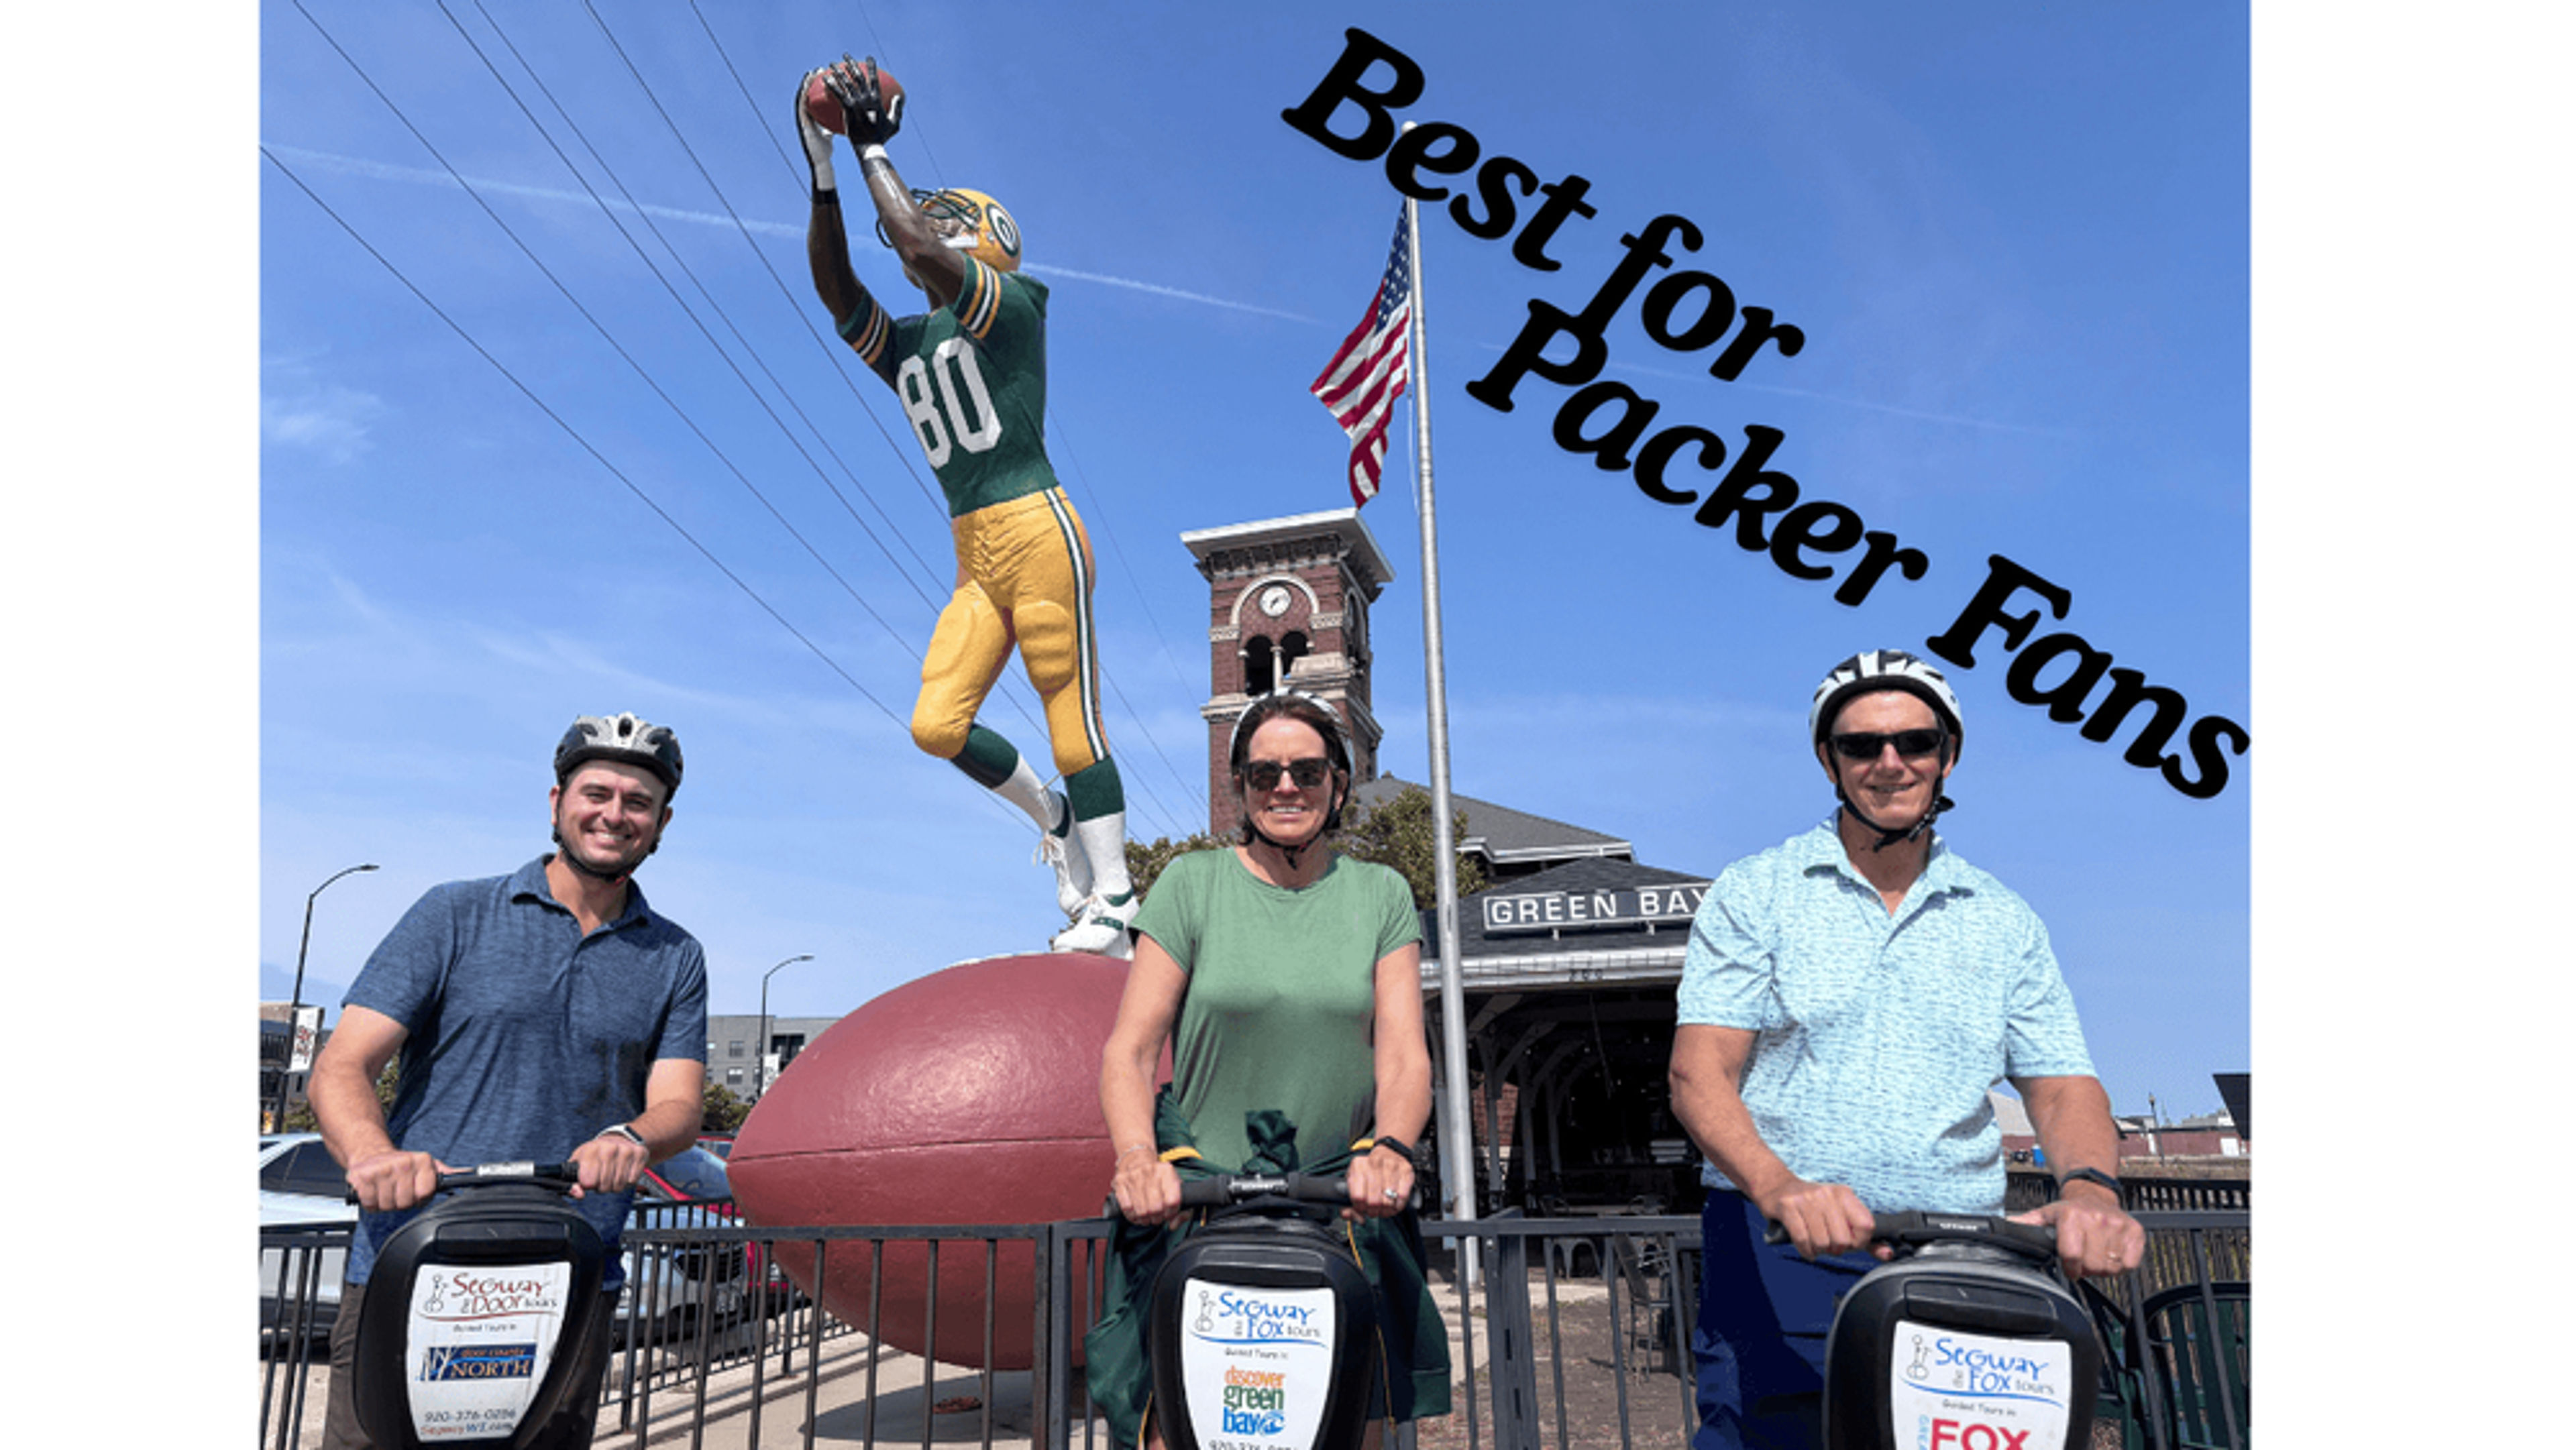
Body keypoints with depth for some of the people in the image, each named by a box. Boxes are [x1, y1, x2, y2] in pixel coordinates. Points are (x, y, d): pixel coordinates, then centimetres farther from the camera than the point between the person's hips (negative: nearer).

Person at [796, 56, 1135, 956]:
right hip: (974, 559, 7)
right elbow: (834, 285, 14)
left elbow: (920, 249, -13)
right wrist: (823, 176, 8)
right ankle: (1055, 819, 20)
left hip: (1036, 529, -7)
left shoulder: (1007, 306, 0)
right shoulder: (902, 348, 21)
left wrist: (874, 149, -2)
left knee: (1071, 720, -7)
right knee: (936, 725, -2)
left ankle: (1113, 905, -2)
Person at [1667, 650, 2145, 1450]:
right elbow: (1700, 1073, -6)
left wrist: (2089, 1187, -16)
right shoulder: (1753, 894, 4)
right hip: (1779, 1244, -2)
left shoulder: (2005, 922, 14)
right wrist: (1780, 1188, -25)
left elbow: (2063, 1086, 8)